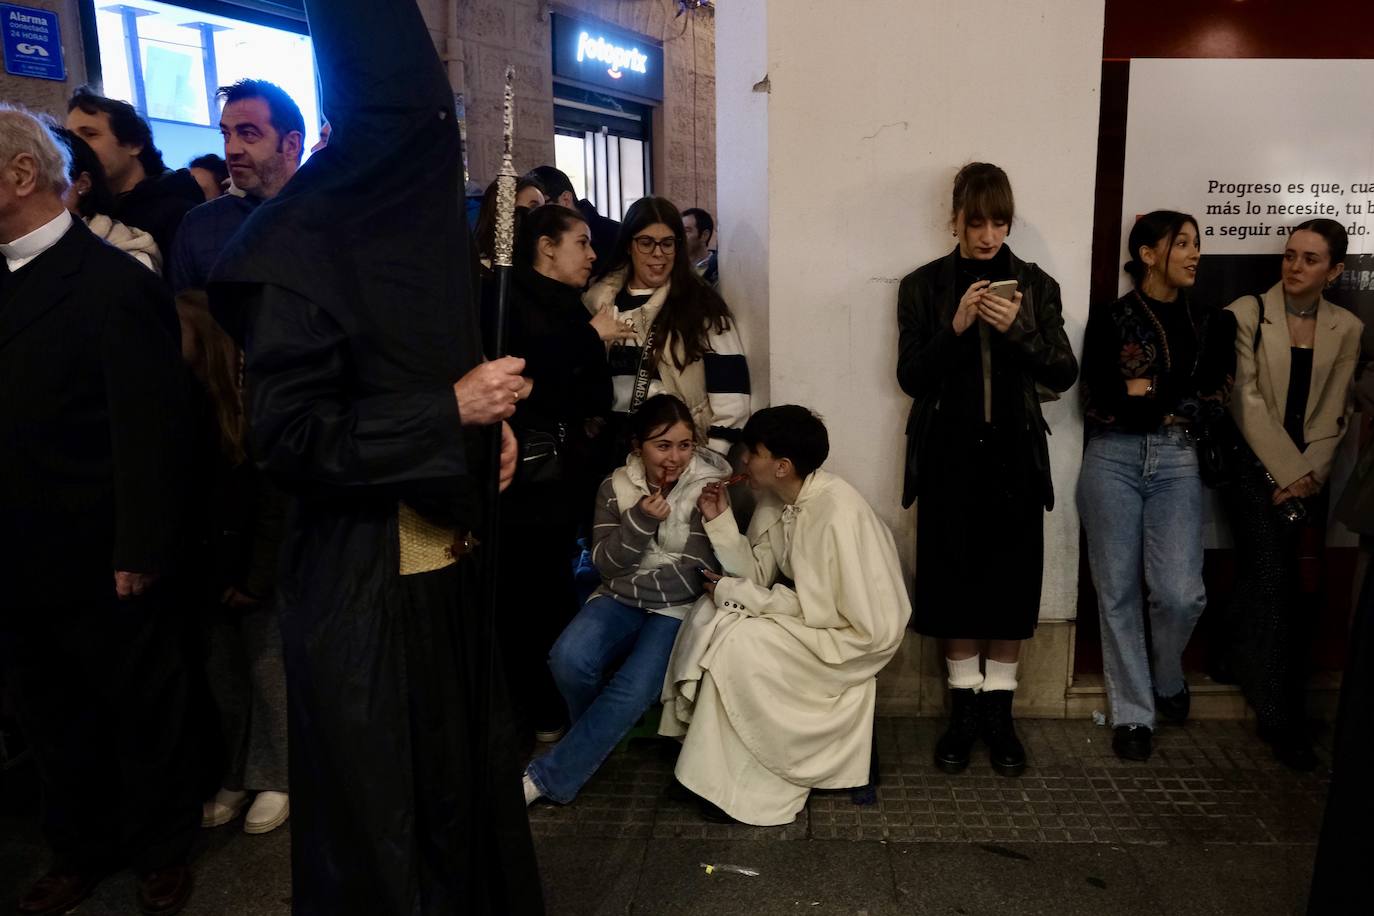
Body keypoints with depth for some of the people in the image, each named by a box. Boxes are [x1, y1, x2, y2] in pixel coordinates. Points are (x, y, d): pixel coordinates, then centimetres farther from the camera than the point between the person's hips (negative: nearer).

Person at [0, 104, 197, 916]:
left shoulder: (117, 284, -16)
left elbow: (149, 432, -18)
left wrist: (140, 552, -19)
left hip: (101, 565, -7)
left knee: (142, 711, 13)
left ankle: (164, 851, 34)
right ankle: (83, 848, 41)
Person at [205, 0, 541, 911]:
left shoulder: (422, 220, 8)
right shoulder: (303, 241, -16)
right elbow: (287, 434, -20)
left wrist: (490, 423, 0)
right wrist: (451, 412, -20)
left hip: (448, 556, 8)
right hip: (361, 577, -7)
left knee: (467, 761, 19)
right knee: (380, 795, 9)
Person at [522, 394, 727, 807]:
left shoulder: (708, 487, -7)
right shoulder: (616, 487, 2)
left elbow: (702, 569, -10)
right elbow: (606, 564, -2)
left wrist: (631, 582, -11)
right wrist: (639, 521, -18)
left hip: (680, 608, -3)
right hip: (620, 601, 3)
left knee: (634, 688, -27)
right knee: (569, 658, -26)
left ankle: (547, 779, -10)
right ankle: (597, 739, 7)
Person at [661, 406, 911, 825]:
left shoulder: (835, 511, -29)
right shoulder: (775, 497, -3)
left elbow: (818, 607, -28)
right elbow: (759, 575, -1)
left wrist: (735, 593, -21)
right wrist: (720, 520, -11)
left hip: (855, 630, -8)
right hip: (814, 606, 8)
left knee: (738, 644, -23)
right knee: (710, 616, -10)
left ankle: (741, 785, -6)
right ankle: (709, 744, 0)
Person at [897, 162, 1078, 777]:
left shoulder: (1036, 286, 5)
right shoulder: (922, 287, 3)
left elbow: (1063, 375, -1)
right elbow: (910, 378, -3)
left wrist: (1018, 329, -17)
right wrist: (955, 328, -17)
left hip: (1013, 455, 1)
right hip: (948, 455, 0)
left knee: (1012, 583, 4)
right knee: (952, 581, 4)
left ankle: (998, 709, 21)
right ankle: (964, 706, 21)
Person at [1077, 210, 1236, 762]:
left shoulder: (1211, 322, 10)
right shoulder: (1110, 320, 0)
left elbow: (1214, 403, 4)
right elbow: (1098, 407, -7)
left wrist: (1148, 396, -5)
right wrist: (1180, 403, -4)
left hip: (1177, 464, 2)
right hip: (1114, 462, -2)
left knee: (1180, 592, -9)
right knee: (1118, 592, 3)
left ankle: (1167, 679, 23)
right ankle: (1133, 713, 16)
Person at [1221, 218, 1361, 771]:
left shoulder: (1346, 330, 8)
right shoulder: (1246, 314, -3)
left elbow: (1334, 415, 5)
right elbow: (1248, 402, -8)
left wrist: (1308, 477, -7)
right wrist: (1287, 474, -11)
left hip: (1308, 473, 4)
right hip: (1255, 466, -4)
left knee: (1299, 588, 0)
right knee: (1272, 577, -13)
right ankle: (1279, 716, -4)